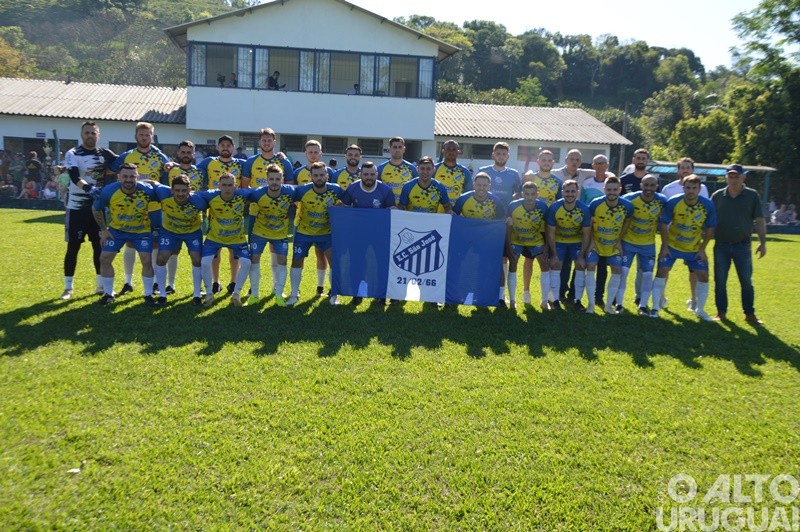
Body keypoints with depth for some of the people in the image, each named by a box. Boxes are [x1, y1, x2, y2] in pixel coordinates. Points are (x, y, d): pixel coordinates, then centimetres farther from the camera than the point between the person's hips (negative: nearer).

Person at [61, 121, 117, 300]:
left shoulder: (105, 154, 6)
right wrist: (88, 188, -41)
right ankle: (68, 287, 10)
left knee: (99, 246, 8)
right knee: (73, 247, 0)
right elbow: (75, 178, -22)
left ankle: (101, 285, 17)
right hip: (77, 208, -4)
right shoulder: (72, 154, -7)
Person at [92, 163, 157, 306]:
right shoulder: (108, 191, -22)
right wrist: (103, 229, -2)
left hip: (142, 230, -1)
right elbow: (96, 209, -3)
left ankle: (148, 295, 5)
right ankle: (108, 294, 15)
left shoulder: (147, 190, -26)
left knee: (147, 261, -11)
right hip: (116, 229, 2)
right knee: (104, 259, -3)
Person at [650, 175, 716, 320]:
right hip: (672, 245, -1)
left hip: (695, 249, 2)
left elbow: (710, 228, -4)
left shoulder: (708, 205, -15)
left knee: (703, 276, -1)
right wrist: (664, 247, -11)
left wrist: (702, 249, -5)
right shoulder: (673, 202, -19)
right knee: (662, 272, -9)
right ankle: (655, 307, 3)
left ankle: (700, 310, 18)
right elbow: (664, 224, -10)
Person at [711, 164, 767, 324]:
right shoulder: (717, 196, 2)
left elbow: (760, 220, 1)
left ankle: (750, 314, 15)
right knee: (720, 281, 5)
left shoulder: (752, 195, 0)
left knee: (746, 281, 5)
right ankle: (721, 312, 17)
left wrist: (763, 242, -4)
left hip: (742, 246, -1)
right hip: (721, 246, 1)